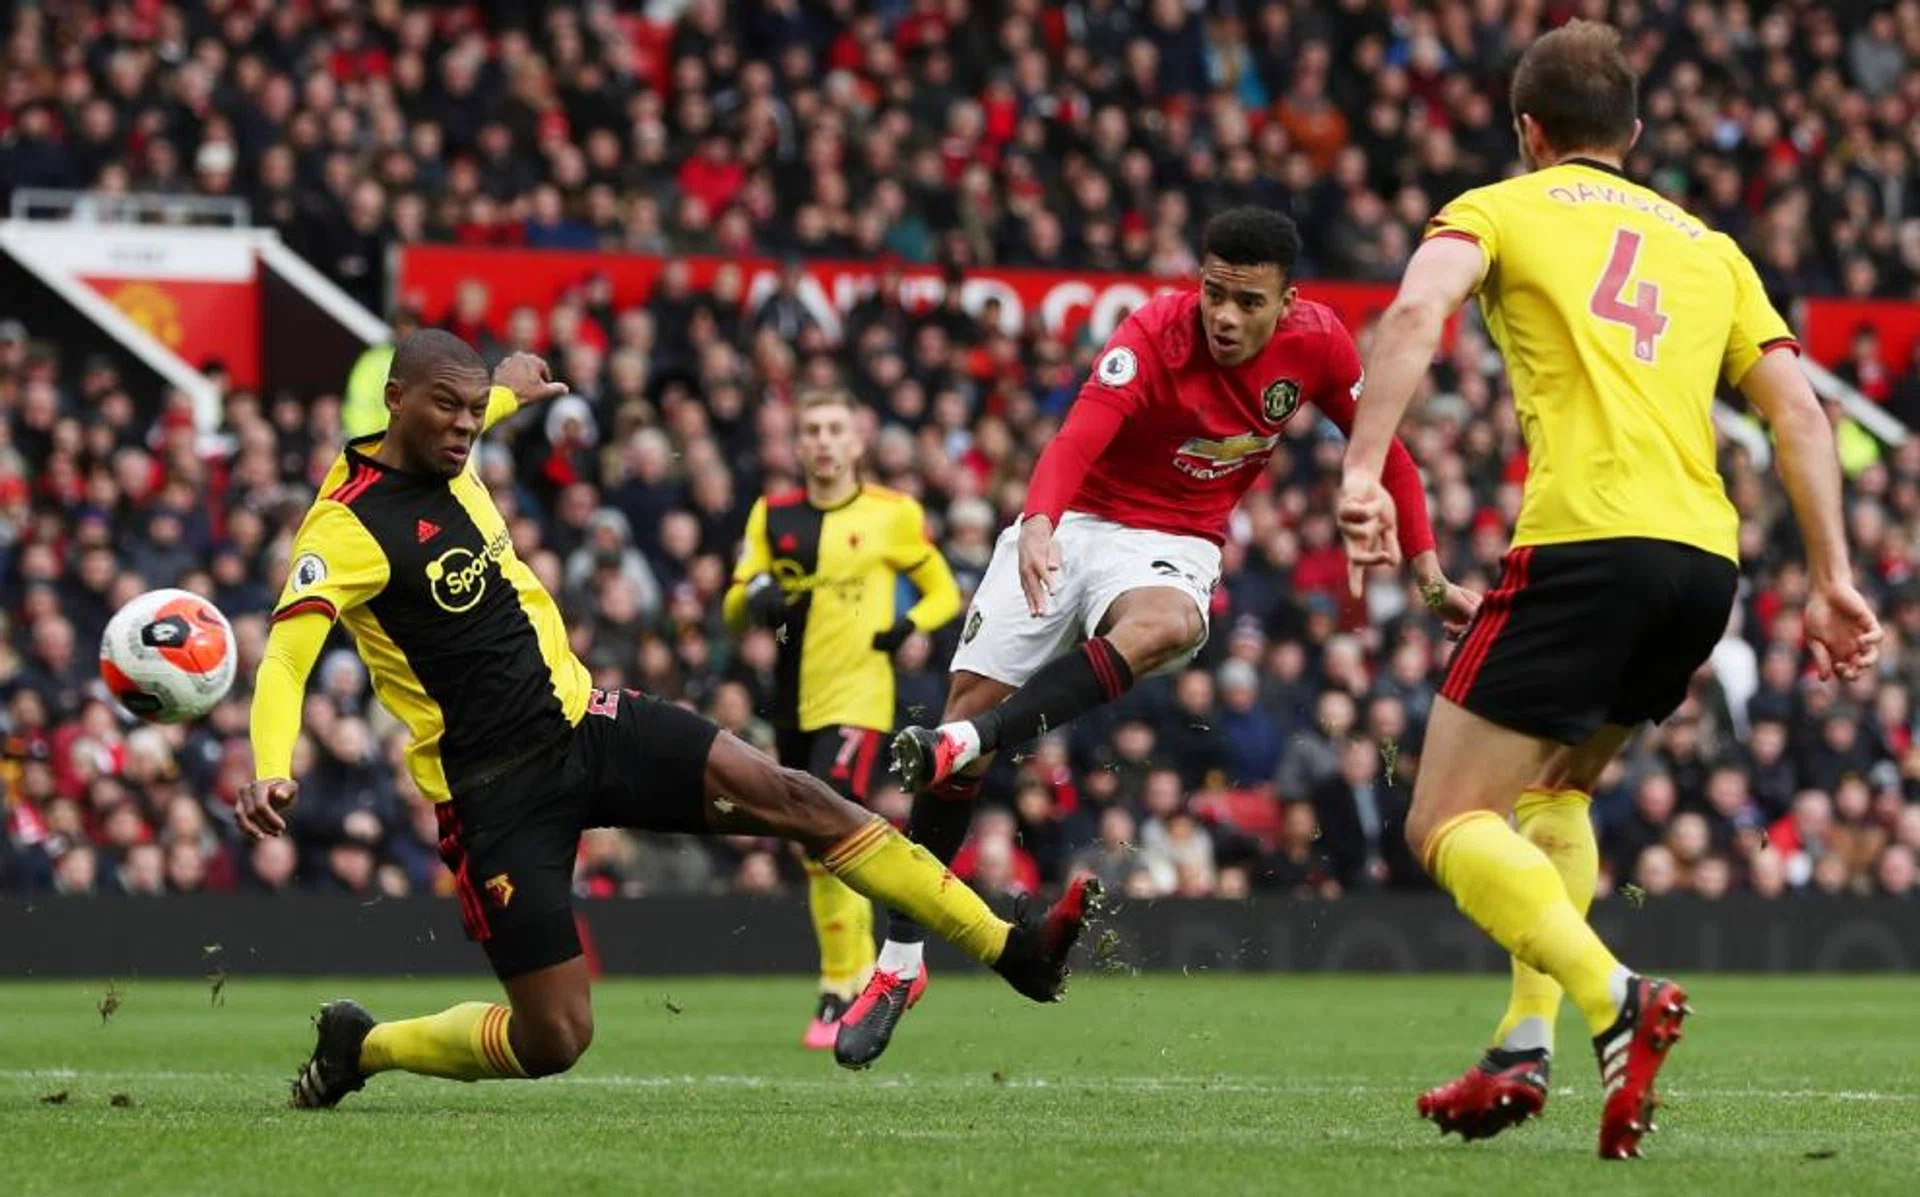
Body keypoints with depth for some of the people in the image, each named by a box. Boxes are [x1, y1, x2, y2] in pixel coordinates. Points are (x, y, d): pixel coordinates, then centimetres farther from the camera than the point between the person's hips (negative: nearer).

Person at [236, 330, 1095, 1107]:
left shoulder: (441, 460, 4)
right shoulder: (348, 526, -20)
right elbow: (282, 664, -29)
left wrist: (505, 391, 48)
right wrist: (272, 773, -47)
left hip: (577, 718, 7)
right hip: (496, 787, -7)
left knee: (797, 800, -7)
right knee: (554, 1038, -8)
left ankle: (1008, 948, -4)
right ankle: (360, 1046, 18)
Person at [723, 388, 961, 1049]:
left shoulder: (892, 514, 0)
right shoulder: (772, 516, 9)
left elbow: (943, 593, 10)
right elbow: (734, 603, 8)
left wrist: (906, 627, -10)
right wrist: (755, 599, -15)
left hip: (856, 700, -5)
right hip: (794, 703, 5)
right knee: (816, 854, 12)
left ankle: (839, 996, -14)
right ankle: (862, 975, 29)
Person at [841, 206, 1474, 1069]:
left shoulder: (1316, 343, -9)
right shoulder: (1154, 334, -21)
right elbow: (1081, 434, -37)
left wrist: (1431, 576, 11)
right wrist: (1039, 526, -56)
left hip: (1173, 544, 1)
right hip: (1073, 522, -1)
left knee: (1162, 625, -37)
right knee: (971, 696, -9)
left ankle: (964, 746, -44)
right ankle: (899, 961, 4)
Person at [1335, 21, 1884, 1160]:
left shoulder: (1498, 210, 13)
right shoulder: (1707, 245, 27)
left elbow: (1417, 311, -8)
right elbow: (1797, 403, 16)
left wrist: (1363, 470, -17)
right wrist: (1834, 579, 13)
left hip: (1586, 542, -6)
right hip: (1706, 555, 6)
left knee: (1449, 823, -2)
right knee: (1555, 789, 27)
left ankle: (1614, 998, -25)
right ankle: (1527, 1046, 12)